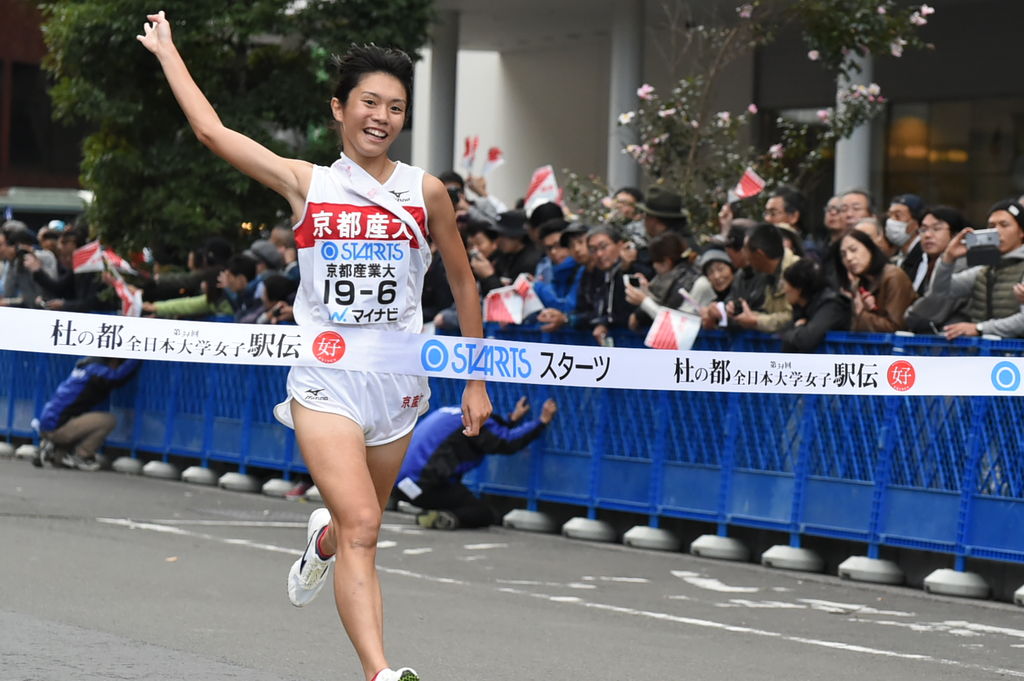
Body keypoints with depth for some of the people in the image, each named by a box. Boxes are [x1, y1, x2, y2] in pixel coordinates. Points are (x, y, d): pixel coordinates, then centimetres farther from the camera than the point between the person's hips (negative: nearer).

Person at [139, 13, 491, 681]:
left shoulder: (425, 191, 4)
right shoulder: (307, 183, 4)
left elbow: (464, 283, 13)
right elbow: (211, 130, 6)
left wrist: (476, 380, 13)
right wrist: (165, 49, 15)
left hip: (397, 379, 2)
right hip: (324, 377, -2)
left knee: (359, 526, 15)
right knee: (361, 526, -18)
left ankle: (322, 541, 52)